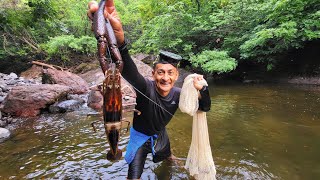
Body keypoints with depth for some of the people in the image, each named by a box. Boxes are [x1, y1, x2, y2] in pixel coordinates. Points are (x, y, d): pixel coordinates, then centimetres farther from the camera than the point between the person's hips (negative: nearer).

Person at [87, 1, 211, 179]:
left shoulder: (178, 94, -21)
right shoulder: (146, 88, -37)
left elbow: (205, 108, -14)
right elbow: (127, 69, -59)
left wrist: (202, 89, -37)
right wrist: (119, 39, -80)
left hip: (160, 134, 5)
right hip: (140, 136, -5)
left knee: (166, 154, 35)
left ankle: (169, 156, 72)